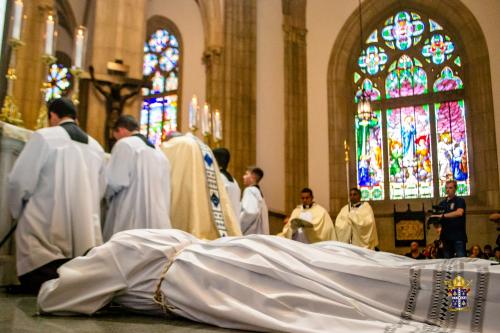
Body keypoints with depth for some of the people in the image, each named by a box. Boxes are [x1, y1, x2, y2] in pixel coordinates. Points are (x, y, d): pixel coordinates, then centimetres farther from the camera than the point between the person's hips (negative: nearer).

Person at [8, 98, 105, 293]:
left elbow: (20, 181, -6)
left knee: (41, 289, -3)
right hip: (85, 234, 6)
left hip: (46, 229, -5)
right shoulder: (96, 146, 11)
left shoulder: (43, 137, -6)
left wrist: (18, 213, 13)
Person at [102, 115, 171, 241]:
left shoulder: (125, 144, -4)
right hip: (159, 220, 7)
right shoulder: (160, 153, 16)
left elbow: (115, 181, -12)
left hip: (132, 219, -6)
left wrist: (107, 193, 8)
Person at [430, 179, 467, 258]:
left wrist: (442, 215, -22)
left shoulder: (460, 201, 0)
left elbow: (459, 212, -20)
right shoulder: (442, 203, 16)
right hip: (446, 237, 6)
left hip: (458, 237, -6)